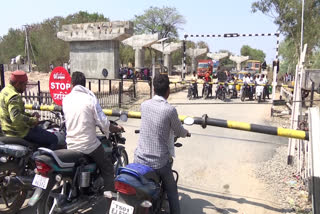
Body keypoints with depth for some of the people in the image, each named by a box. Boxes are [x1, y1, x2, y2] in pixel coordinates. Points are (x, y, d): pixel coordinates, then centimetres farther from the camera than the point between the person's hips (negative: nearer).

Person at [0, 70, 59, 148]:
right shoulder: (14, 97, -23)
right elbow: (16, 118, -35)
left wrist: (30, 115, 8)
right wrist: (33, 120, -21)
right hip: (19, 131, -11)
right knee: (53, 139, -12)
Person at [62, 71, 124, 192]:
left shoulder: (65, 99, 0)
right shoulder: (90, 98, -13)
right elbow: (103, 123, -16)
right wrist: (117, 128, 3)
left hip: (71, 146, 5)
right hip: (89, 145, -5)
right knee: (107, 168, 13)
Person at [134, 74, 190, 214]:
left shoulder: (144, 105, -2)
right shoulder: (170, 109, -15)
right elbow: (179, 132, -2)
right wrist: (186, 133, 22)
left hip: (140, 159, 4)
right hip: (160, 162, -3)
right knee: (172, 193, 16)